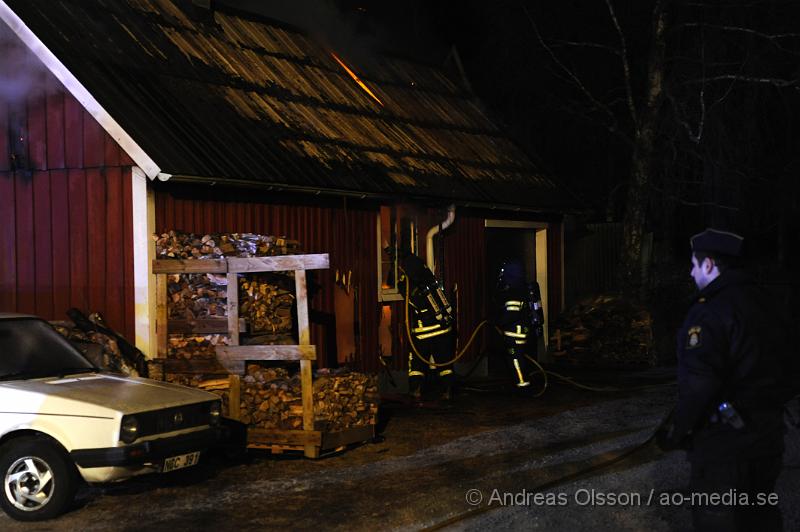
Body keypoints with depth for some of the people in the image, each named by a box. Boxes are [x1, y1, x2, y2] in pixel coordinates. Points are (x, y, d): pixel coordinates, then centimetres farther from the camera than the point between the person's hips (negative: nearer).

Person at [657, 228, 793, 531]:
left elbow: (699, 385, -24)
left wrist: (675, 434, -15)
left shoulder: (709, 313, -19)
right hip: (769, 433, 8)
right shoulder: (765, 305, 8)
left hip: (724, 438, -8)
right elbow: (779, 365, 14)